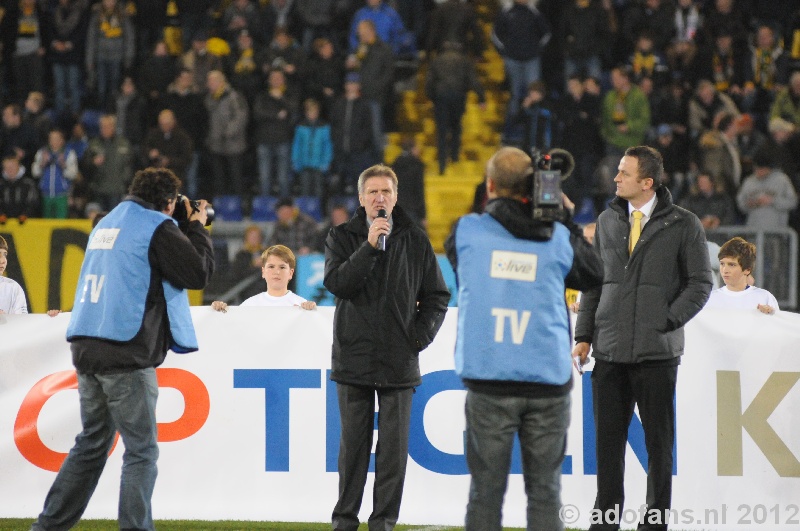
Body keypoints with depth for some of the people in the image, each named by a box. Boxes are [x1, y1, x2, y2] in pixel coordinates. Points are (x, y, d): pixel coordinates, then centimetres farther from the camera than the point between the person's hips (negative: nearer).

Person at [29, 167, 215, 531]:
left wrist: (188, 229, 25)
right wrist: (197, 228, 8)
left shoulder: (107, 223, 19)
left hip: (87, 350, 8)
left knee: (91, 443, 16)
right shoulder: (157, 228, -6)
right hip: (127, 352, -8)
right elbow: (199, 273, -8)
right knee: (141, 451, -3)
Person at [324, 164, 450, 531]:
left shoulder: (415, 241, 7)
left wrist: (420, 335, -1)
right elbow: (335, 282, -11)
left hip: (399, 360, 0)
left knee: (394, 445, 0)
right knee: (353, 443, 5)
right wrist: (369, 246, -18)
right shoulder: (342, 237, 5)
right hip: (354, 358, 0)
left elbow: (437, 296, 11)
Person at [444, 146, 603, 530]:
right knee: (545, 491, 6)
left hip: (488, 381, 0)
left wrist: (495, 210, 18)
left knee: (486, 490, 4)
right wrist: (567, 222, 18)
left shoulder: (467, 230, -1)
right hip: (548, 380, 1)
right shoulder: (558, 238, 2)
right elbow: (594, 276, 17)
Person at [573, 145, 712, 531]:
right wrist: (584, 335, 9)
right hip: (609, 350, 4)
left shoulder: (683, 225, -1)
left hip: (656, 352, -3)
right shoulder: (608, 221, 11)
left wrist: (667, 321, -9)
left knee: (659, 441, 3)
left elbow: (700, 282, 1)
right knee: (608, 440, 5)